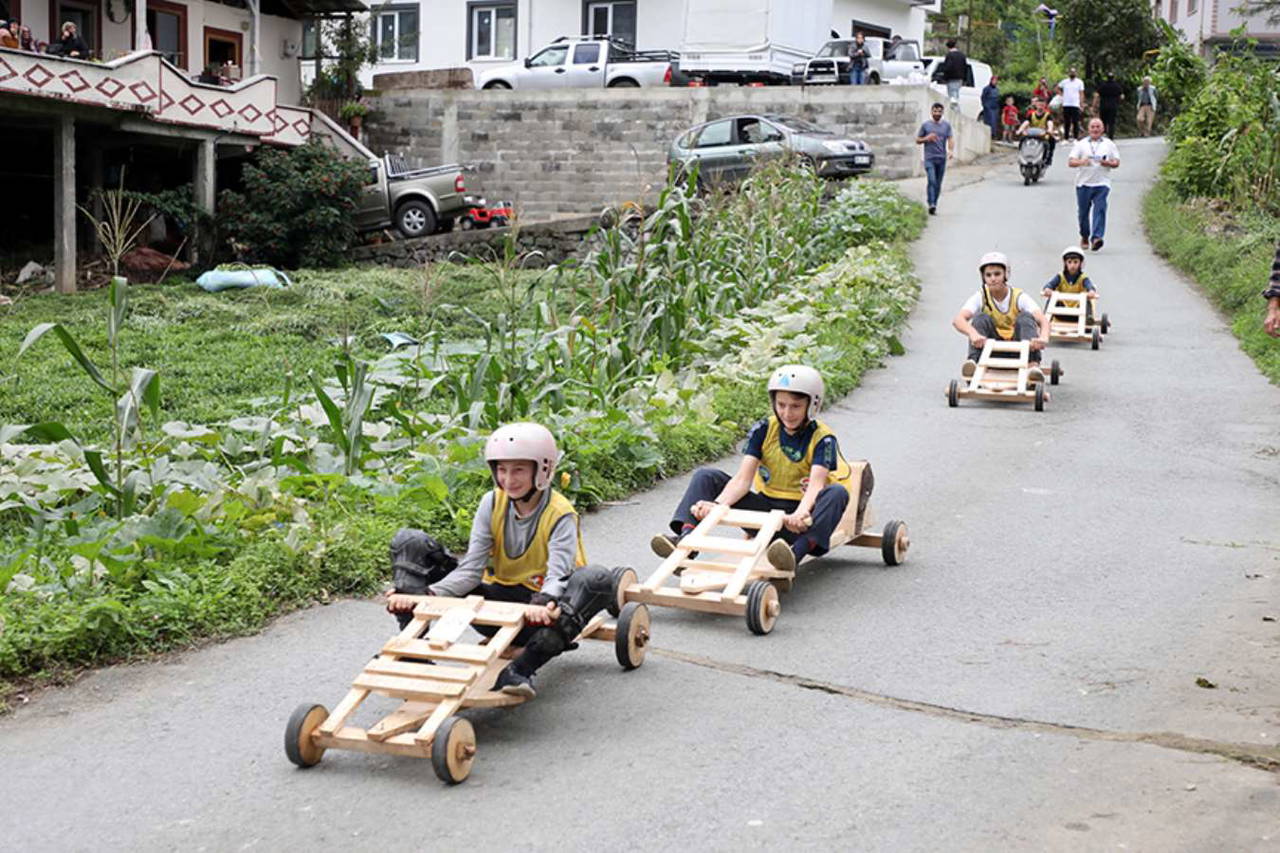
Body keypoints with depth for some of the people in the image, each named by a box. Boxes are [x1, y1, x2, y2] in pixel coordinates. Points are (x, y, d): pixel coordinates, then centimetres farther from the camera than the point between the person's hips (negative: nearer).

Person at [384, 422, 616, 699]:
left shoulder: (560, 515, -12)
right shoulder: (492, 504, -2)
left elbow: (558, 574, -26)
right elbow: (471, 569, -7)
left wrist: (545, 604, -50)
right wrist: (425, 595, -25)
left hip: (537, 610, -3)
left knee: (598, 579, -37)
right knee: (408, 542, -7)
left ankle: (519, 671, -44)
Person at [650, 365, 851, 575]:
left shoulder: (822, 439, -9)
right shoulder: (763, 430, -1)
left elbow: (816, 484, -26)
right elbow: (743, 479, -11)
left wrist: (800, 515, -48)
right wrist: (717, 504, -31)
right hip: (765, 507, 4)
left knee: (837, 493, -34)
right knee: (706, 476, -8)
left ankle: (797, 553, -58)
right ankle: (686, 539, -33)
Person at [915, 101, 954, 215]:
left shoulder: (947, 125, 11)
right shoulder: (925, 125, 6)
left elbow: (951, 139, 2)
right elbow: (917, 140, 10)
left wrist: (951, 150, -18)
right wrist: (927, 138, -10)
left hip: (942, 159, 3)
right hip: (929, 158, -3)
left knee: (938, 184, 7)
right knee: (932, 181, -18)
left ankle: (934, 204, 17)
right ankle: (931, 204, -24)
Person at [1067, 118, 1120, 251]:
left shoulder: (1109, 144, 12)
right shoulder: (1081, 144, 10)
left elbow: (1117, 163, 11)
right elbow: (1070, 162, 3)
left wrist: (1108, 163, -12)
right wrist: (1081, 162, -18)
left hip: (1102, 184, -1)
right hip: (1083, 183, 1)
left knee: (1100, 210, -16)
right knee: (1082, 212, 7)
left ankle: (1096, 238, -24)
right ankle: (1084, 237, 27)